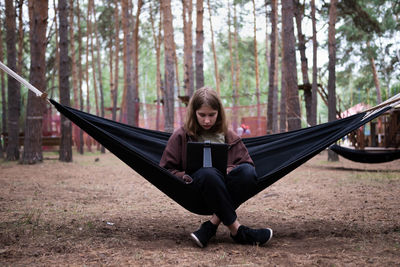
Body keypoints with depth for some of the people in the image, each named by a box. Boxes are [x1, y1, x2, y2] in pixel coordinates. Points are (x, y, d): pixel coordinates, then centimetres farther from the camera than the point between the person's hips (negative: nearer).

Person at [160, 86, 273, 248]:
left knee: (248, 171, -31)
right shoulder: (181, 136, 8)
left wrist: (229, 170, -9)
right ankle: (236, 230, -36)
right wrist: (186, 176, -13)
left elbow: (247, 164, 11)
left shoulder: (229, 137, 15)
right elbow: (165, 171, 6)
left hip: (225, 189, 3)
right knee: (208, 173, -39)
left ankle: (211, 225, -34)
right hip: (195, 190, -2)